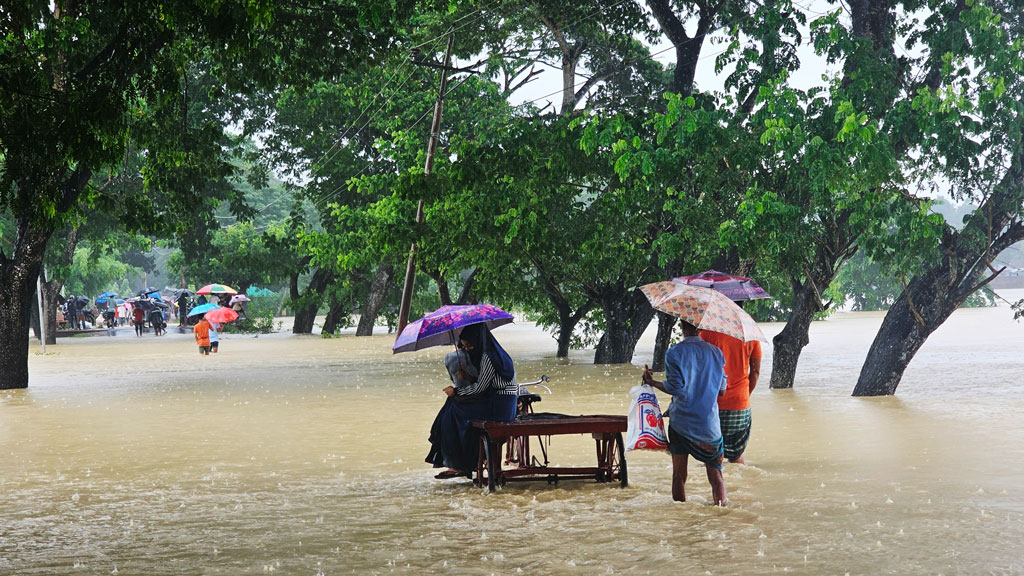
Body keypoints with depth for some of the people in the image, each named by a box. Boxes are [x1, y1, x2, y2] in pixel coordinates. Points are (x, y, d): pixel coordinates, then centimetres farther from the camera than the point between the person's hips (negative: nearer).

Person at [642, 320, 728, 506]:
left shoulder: (674, 353, -7)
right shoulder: (716, 353, 2)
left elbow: (674, 388, -13)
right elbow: (722, 389, 6)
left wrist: (652, 382, 1)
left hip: (681, 421, -2)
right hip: (709, 424, 2)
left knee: (679, 474, 7)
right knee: (715, 473, 9)